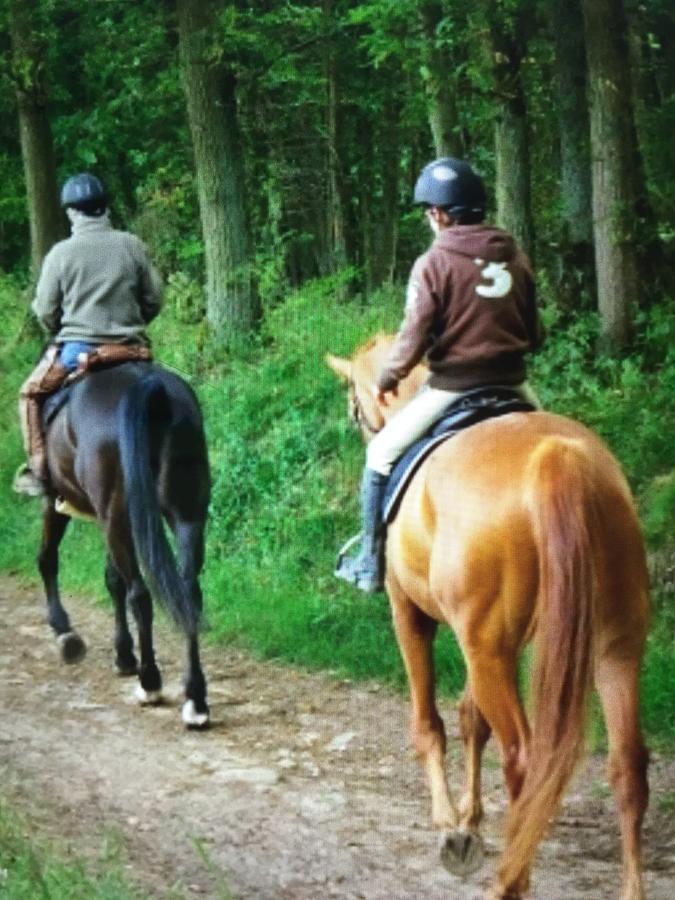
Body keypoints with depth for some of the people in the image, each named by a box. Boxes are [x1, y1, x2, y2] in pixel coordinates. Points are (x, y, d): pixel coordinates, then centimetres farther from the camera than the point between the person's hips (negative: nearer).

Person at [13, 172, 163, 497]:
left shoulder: (61, 253, -6)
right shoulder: (133, 246, 0)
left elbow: (45, 311, -2)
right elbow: (154, 299, 4)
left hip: (77, 348, -2)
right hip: (131, 349, 2)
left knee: (30, 394, 18)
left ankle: (38, 470, 8)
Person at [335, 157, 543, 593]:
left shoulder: (434, 263, -11)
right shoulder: (517, 259, 4)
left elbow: (413, 339, -11)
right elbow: (534, 335, 9)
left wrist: (386, 379, 6)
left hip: (452, 389, -4)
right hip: (514, 386, 4)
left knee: (381, 455, 14)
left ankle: (371, 565, 16)